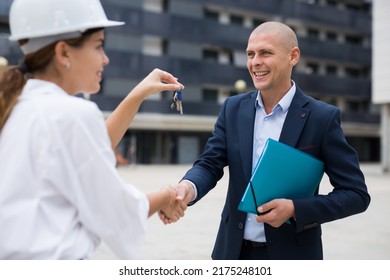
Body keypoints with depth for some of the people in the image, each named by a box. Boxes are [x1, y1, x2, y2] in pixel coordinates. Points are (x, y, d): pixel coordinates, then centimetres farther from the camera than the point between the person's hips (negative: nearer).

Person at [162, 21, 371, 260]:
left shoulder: (322, 117, -10)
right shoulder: (233, 108, 1)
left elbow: (356, 193, -9)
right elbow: (210, 164, -4)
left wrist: (295, 209, -22)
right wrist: (188, 187, -26)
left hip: (292, 255, -3)